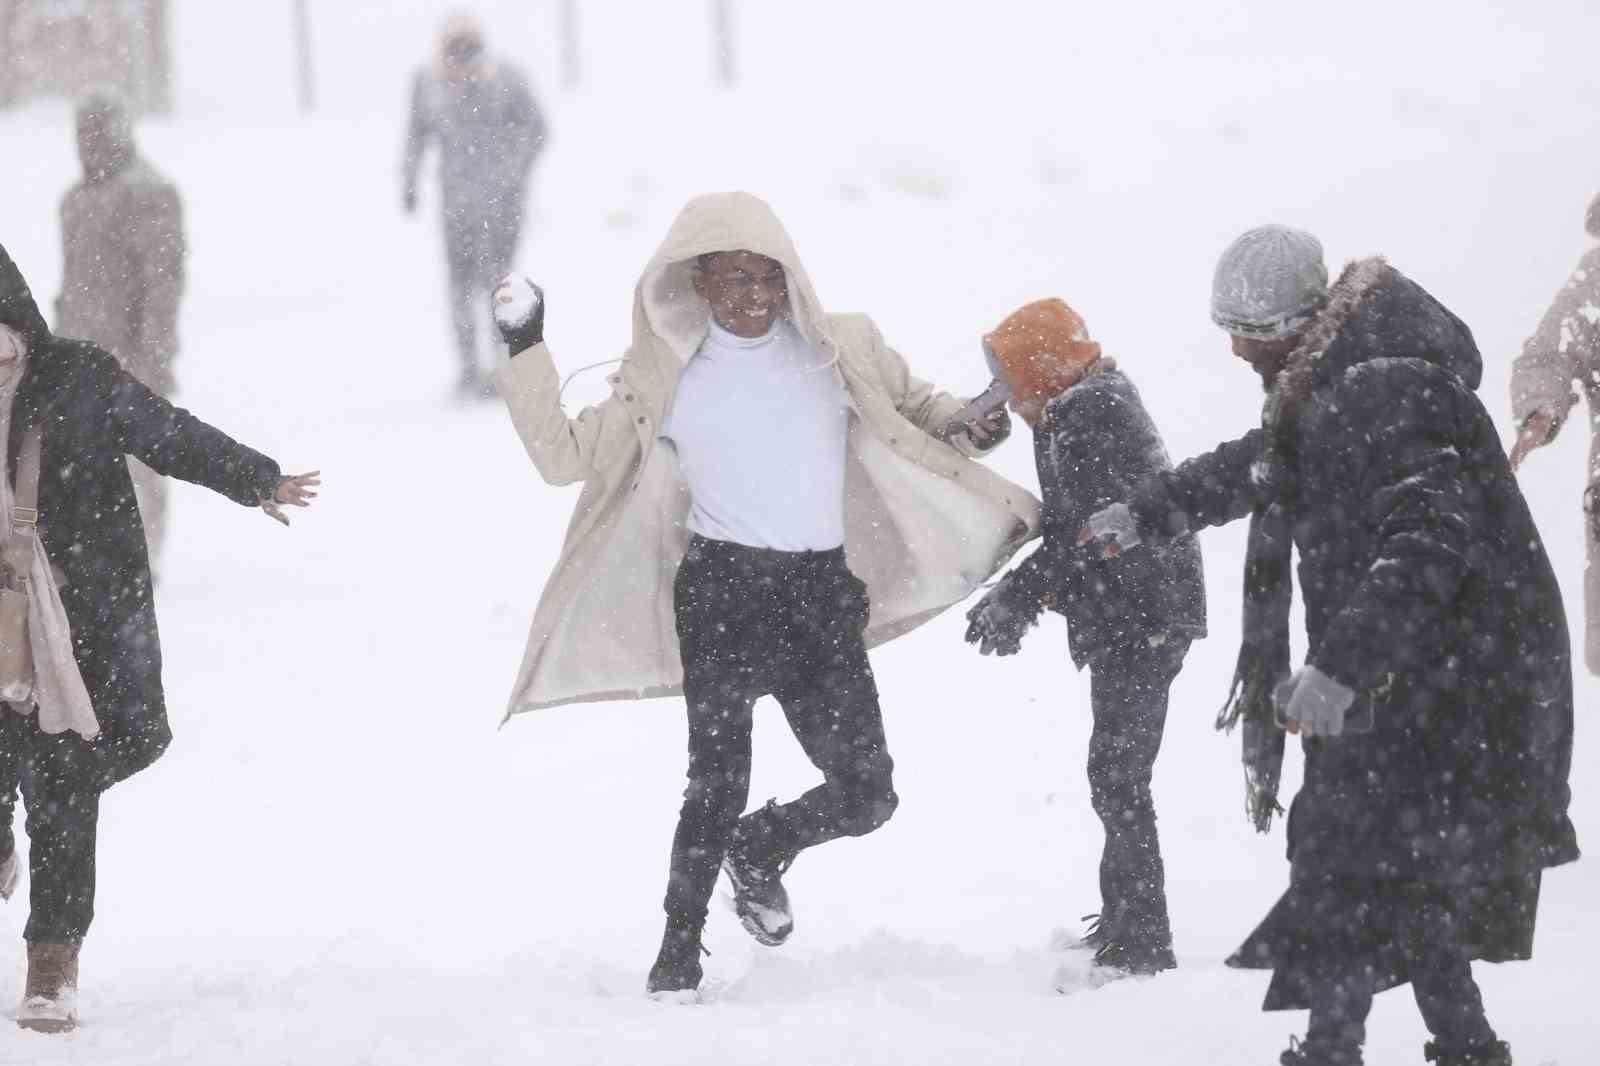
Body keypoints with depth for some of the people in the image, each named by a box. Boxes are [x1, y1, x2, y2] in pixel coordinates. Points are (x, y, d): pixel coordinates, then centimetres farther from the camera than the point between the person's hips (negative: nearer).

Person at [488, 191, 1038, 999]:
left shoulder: (843, 350, 8)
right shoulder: (665, 379, 5)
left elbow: (917, 408, 23)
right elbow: (568, 455, 7)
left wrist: (968, 428, 2)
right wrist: (526, 355, 0)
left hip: (825, 593, 3)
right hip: (721, 591, -3)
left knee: (865, 794, -1)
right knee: (718, 779, -11)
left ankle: (757, 854, 29)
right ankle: (679, 955, 3)